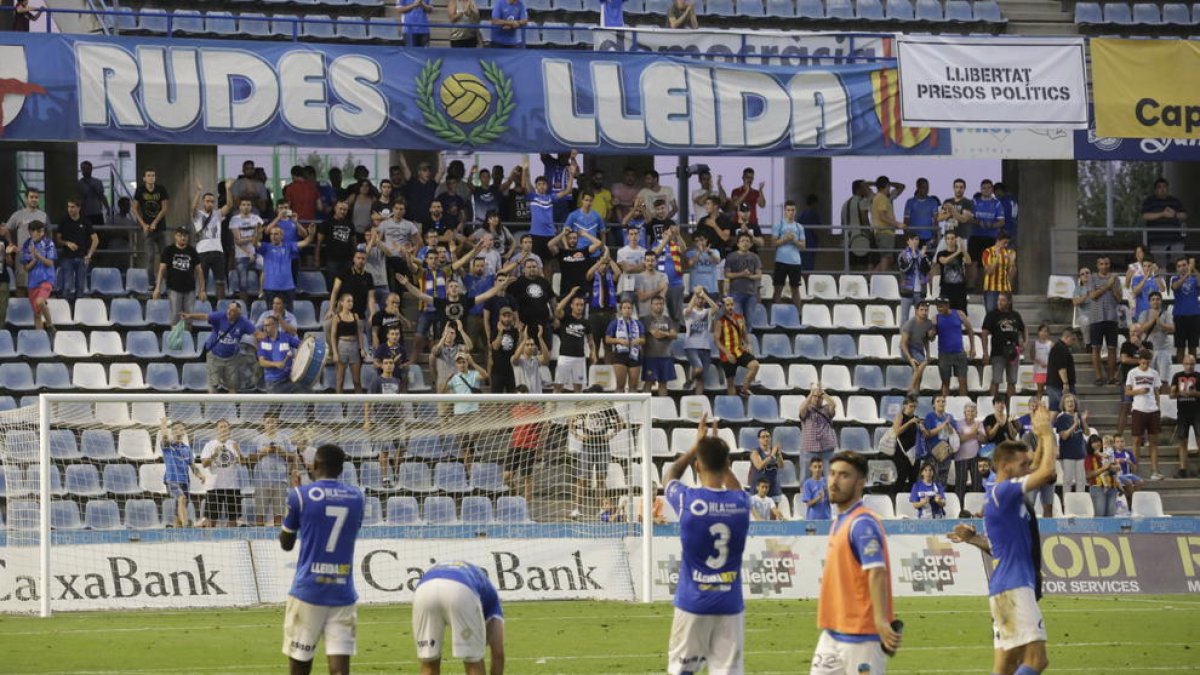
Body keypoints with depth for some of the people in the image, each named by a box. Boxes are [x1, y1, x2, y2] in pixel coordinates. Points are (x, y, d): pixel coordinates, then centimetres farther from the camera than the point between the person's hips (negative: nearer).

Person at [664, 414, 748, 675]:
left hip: (693, 604, -2)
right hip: (730, 604, 2)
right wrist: (717, 449, 28)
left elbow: (670, 475, 14)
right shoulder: (741, 503, -3)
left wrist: (697, 445, 20)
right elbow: (733, 488, 25)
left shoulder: (688, 500, -11)